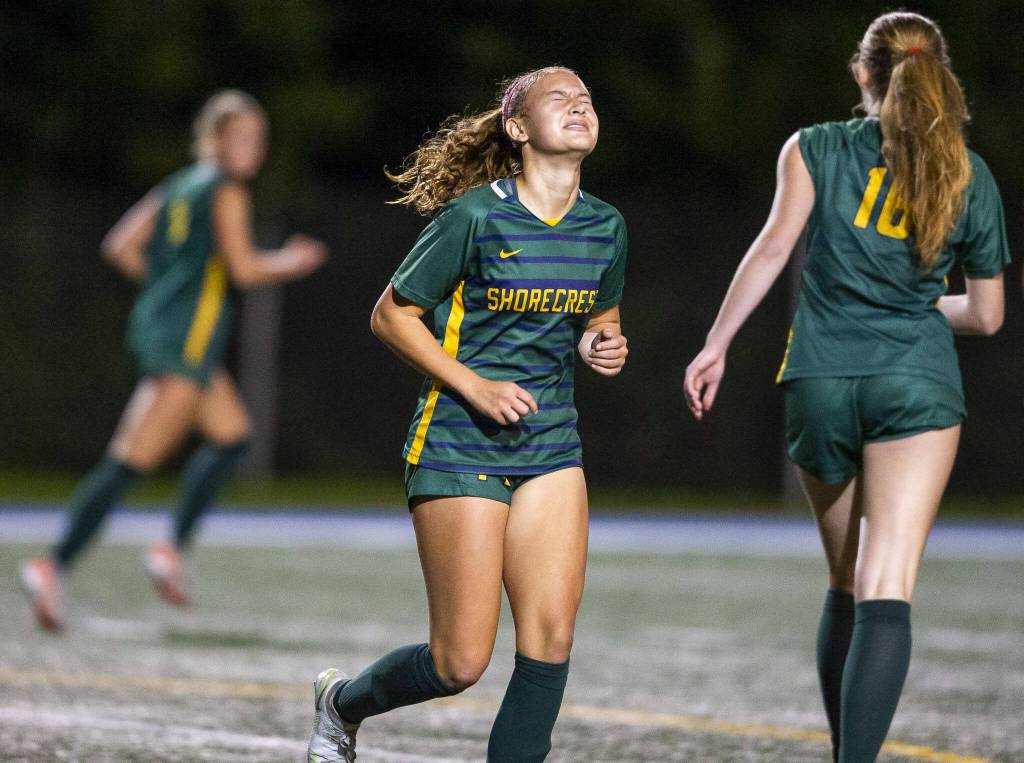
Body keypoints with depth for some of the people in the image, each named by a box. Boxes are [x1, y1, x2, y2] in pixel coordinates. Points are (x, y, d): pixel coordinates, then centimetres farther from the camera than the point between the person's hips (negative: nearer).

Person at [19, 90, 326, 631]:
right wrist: (294, 262, 2)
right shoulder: (226, 190, -7)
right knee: (134, 459, -13)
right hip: (187, 341, -10)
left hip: (154, 324, 10)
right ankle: (54, 566, -18)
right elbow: (243, 268, -14)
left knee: (231, 434, 20)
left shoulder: (178, 186, 17)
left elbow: (121, 247, 14)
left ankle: (174, 548, 11)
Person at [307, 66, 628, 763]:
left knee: (552, 638, -9)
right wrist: (476, 386, -15)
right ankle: (343, 701, 26)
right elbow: (392, 315, -5)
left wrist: (601, 343, -1)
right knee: (462, 662, -4)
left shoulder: (605, 227, 5)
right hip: (458, 444, -5)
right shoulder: (475, 216, -12)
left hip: (551, 444, 5)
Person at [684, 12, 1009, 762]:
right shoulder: (971, 177, 11)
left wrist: (717, 345, -3)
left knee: (846, 585, 19)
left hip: (820, 384, 2)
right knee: (888, 589, -13)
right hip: (917, 383, -1)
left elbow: (774, 245, -6)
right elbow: (986, 314, 16)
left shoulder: (817, 149, 7)